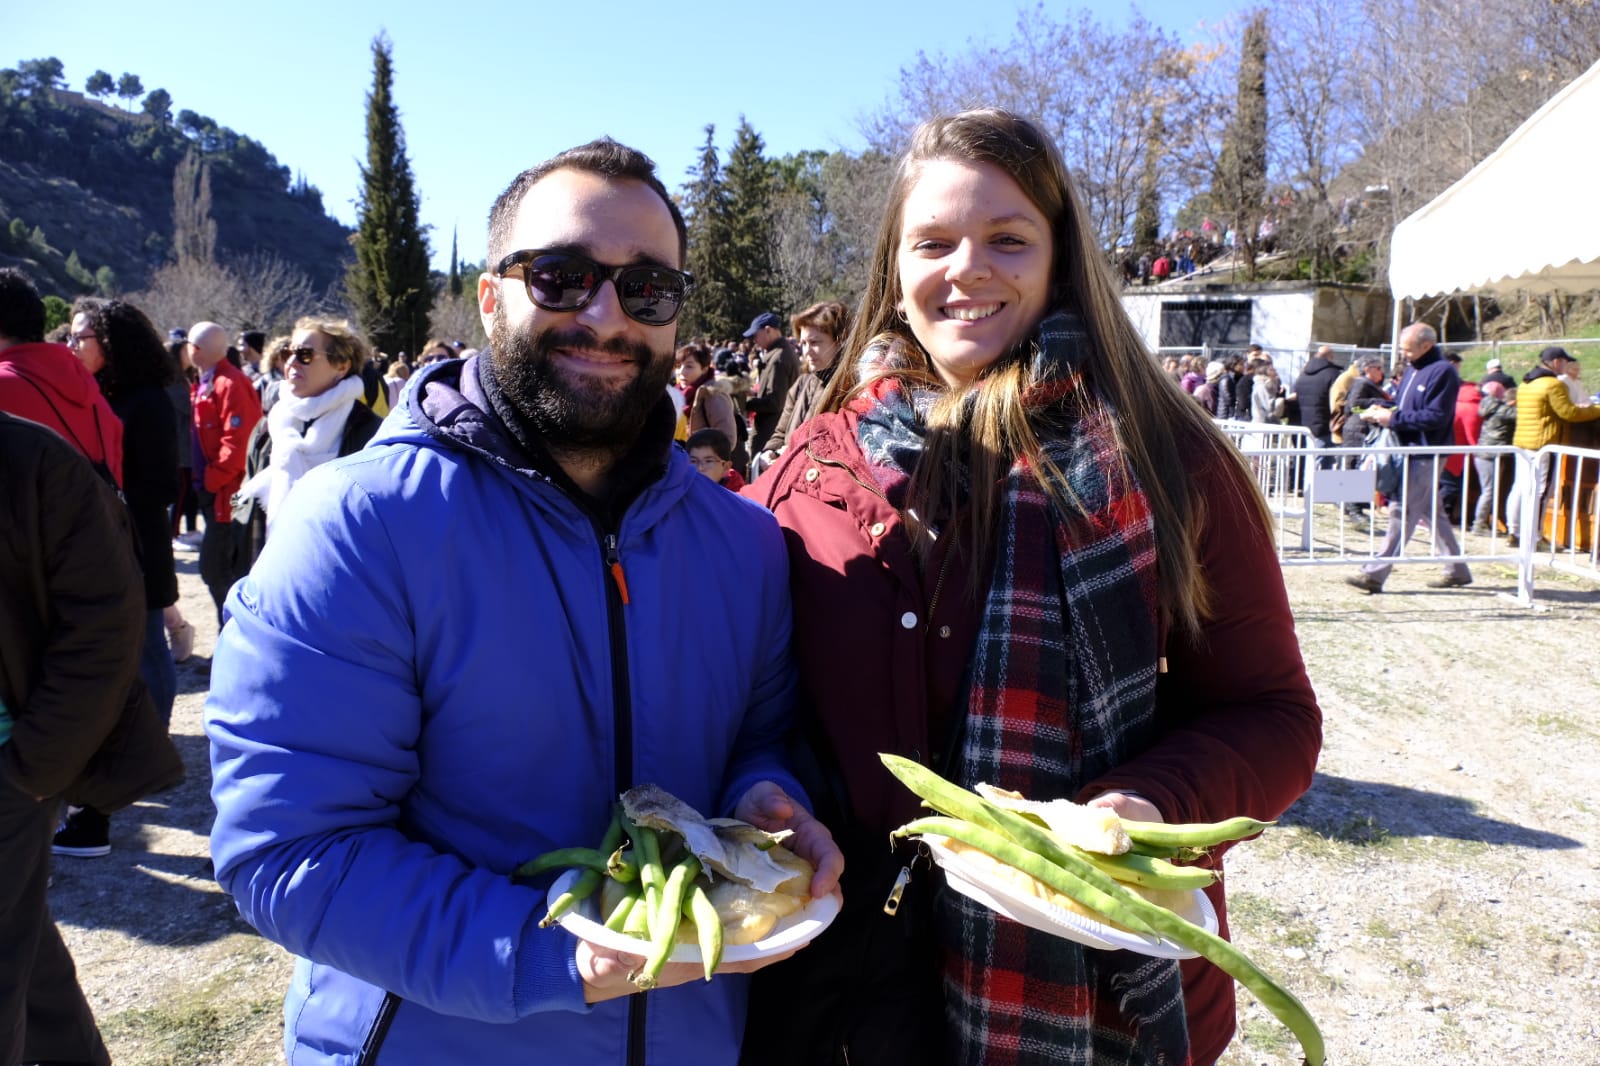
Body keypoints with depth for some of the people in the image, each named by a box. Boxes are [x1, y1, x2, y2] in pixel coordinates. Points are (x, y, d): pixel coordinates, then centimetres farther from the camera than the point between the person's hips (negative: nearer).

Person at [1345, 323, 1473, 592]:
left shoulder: (1442, 372, -13)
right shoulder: (1412, 369, 15)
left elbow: (1436, 418, -19)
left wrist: (1393, 418, -19)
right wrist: (1382, 411, 1)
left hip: (1426, 455, -9)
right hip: (1411, 451, 9)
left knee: (1403, 512, -9)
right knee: (1432, 513, 15)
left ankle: (1374, 573, -9)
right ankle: (1457, 570, 24)